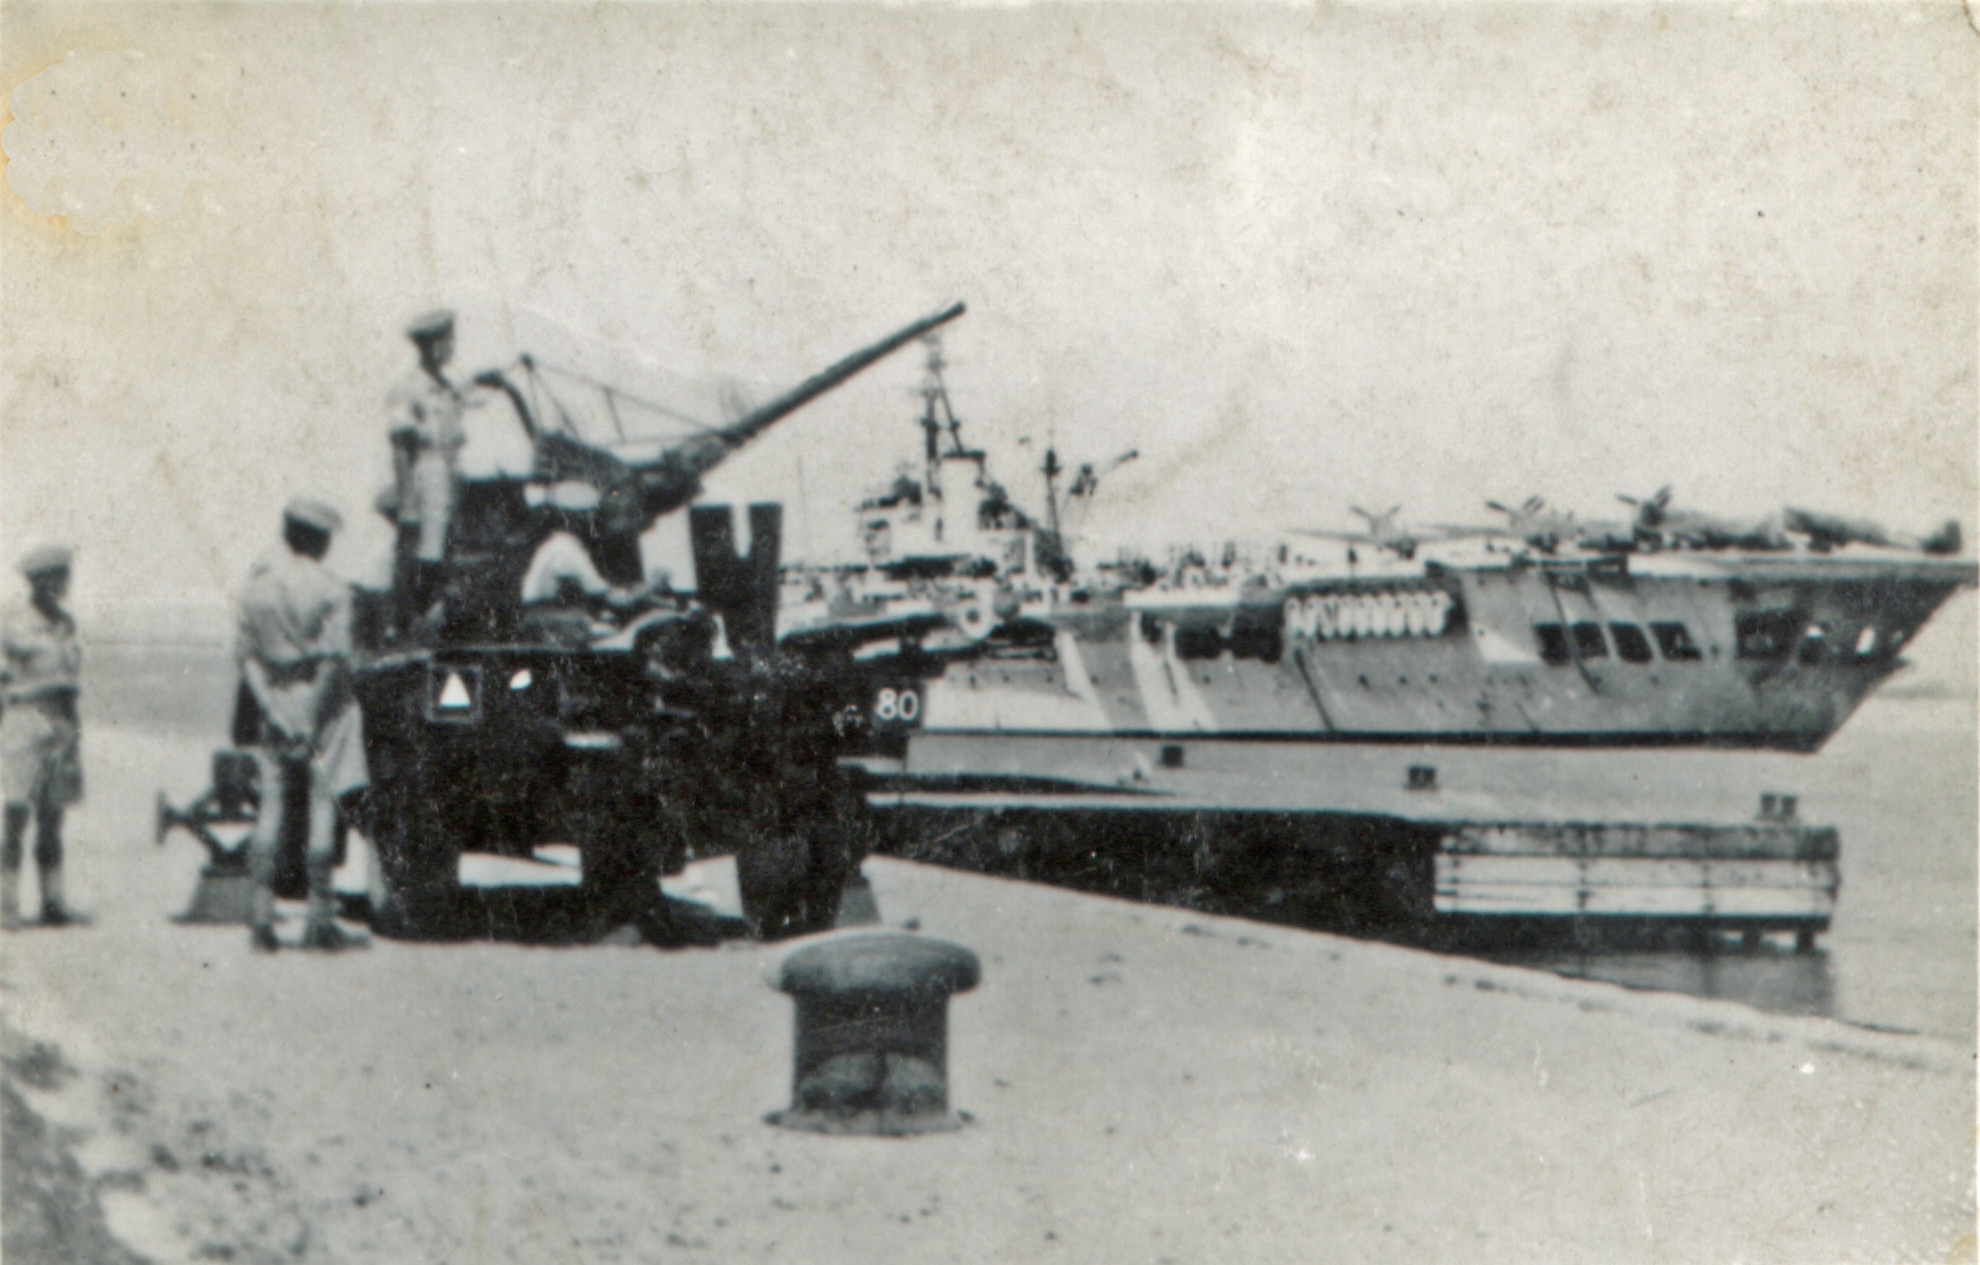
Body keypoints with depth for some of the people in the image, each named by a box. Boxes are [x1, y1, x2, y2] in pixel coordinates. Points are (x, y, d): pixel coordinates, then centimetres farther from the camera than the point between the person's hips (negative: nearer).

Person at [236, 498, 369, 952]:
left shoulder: (256, 582, 5)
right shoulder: (330, 589, -10)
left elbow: (244, 653, 2)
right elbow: (334, 658, -16)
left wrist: (271, 707, -2)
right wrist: (315, 721, -11)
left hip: (276, 705, 4)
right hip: (319, 704, -4)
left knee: (271, 804, 8)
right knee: (323, 802, 1)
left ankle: (262, 914, 3)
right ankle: (318, 919, 1)